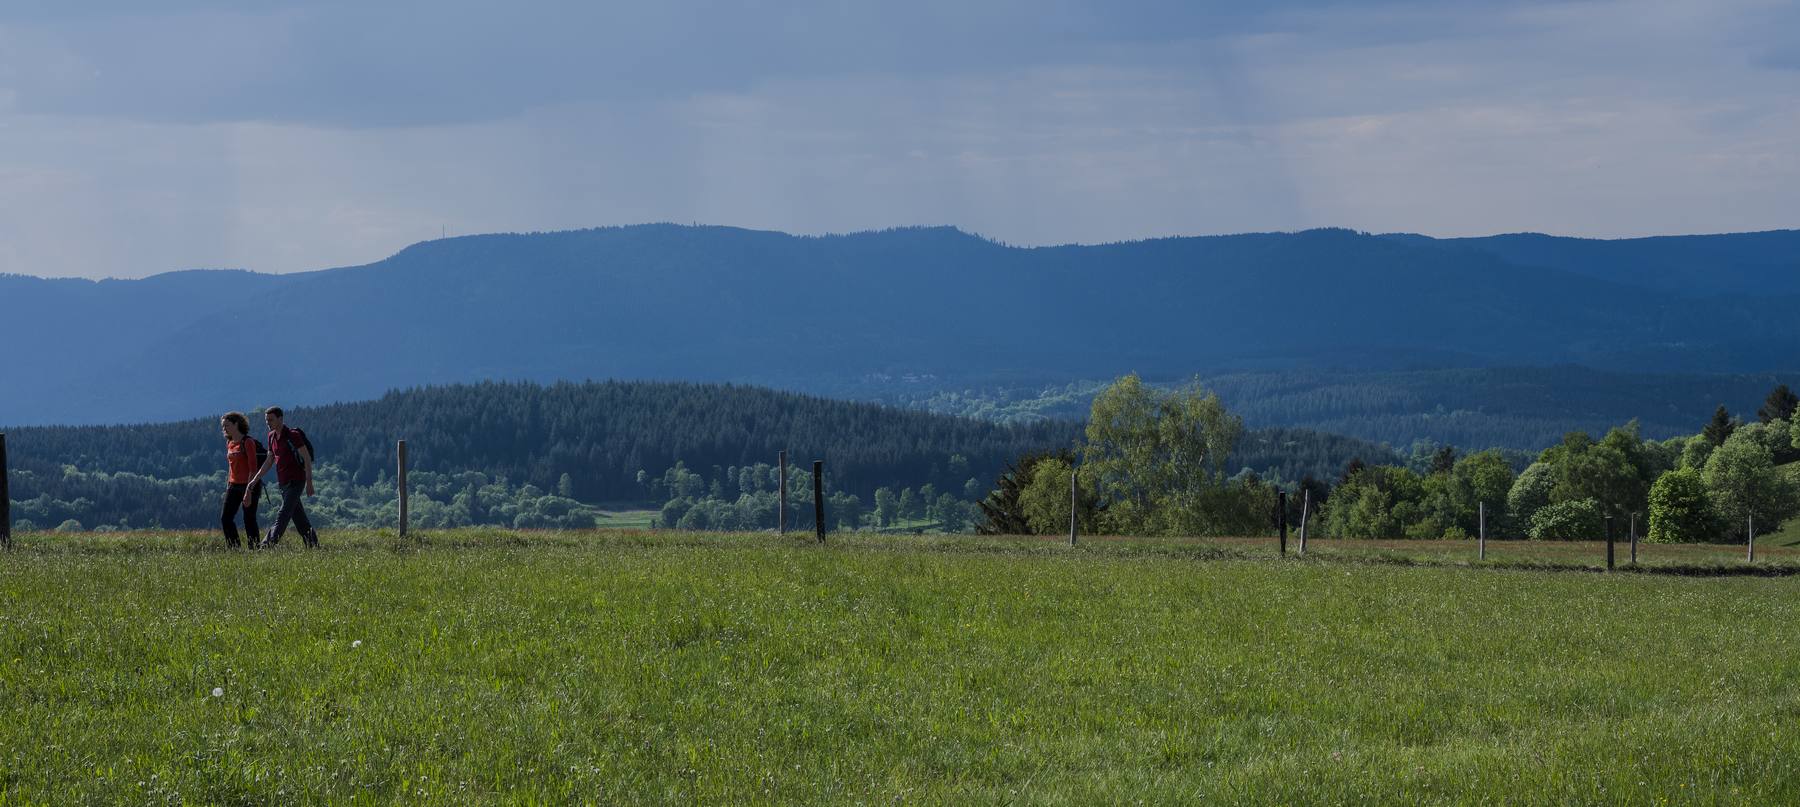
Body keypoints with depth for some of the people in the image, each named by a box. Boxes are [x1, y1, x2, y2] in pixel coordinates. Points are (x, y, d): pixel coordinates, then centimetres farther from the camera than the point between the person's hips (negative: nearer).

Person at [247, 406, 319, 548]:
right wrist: (255, 479, 14)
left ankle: (269, 545, -22)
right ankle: (313, 544, 19)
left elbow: (307, 458, -14)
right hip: (283, 482, 8)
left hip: (295, 481, -8)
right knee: (298, 516, 12)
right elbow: (270, 460, 19)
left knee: (283, 515, -14)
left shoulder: (293, 435, -13)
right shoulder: (272, 436, 10)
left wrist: (309, 482, -18)